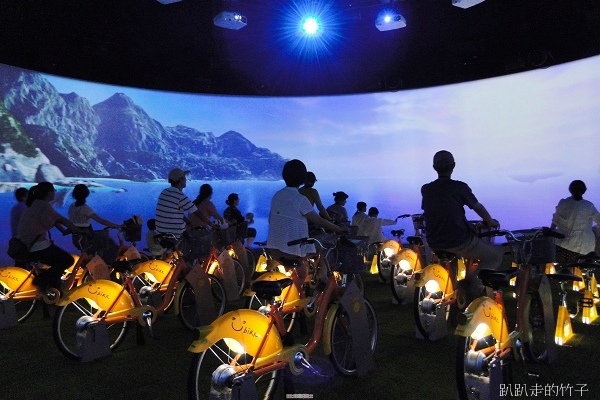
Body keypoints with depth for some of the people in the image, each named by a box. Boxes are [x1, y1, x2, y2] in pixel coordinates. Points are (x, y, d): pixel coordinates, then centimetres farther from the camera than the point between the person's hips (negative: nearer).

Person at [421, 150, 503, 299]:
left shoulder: (425, 190, 2)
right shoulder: (459, 187, -10)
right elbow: (478, 207, 5)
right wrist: (491, 222, 26)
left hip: (434, 244, 6)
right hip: (459, 242, -6)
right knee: (496, 255, 13)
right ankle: (475, 285, 0)